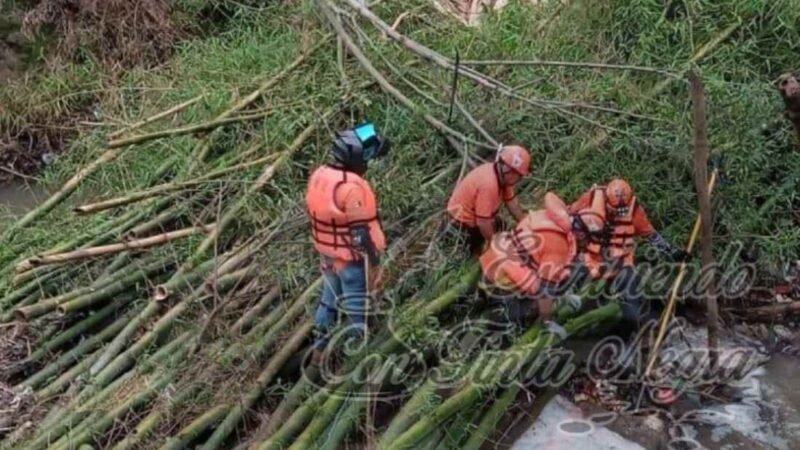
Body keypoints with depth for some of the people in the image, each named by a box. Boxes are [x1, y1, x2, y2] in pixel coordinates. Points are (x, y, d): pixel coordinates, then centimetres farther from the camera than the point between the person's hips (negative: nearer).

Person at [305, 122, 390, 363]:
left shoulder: (318, 175, 0)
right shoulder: (352, 186, -27)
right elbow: (362, 231, -25)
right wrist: (375, 261, -17)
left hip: (328, 255, 9)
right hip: (352, 259, -9)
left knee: (329, 301, 23)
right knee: (358, 310, 6)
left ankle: (319, 351, 36)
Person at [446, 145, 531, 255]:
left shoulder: (502, 176, -9)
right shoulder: (489, 184, -37)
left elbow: (512, 203, 1)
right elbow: (483, 223, -33)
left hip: (473, 211, 9)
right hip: (464, 219, -9)